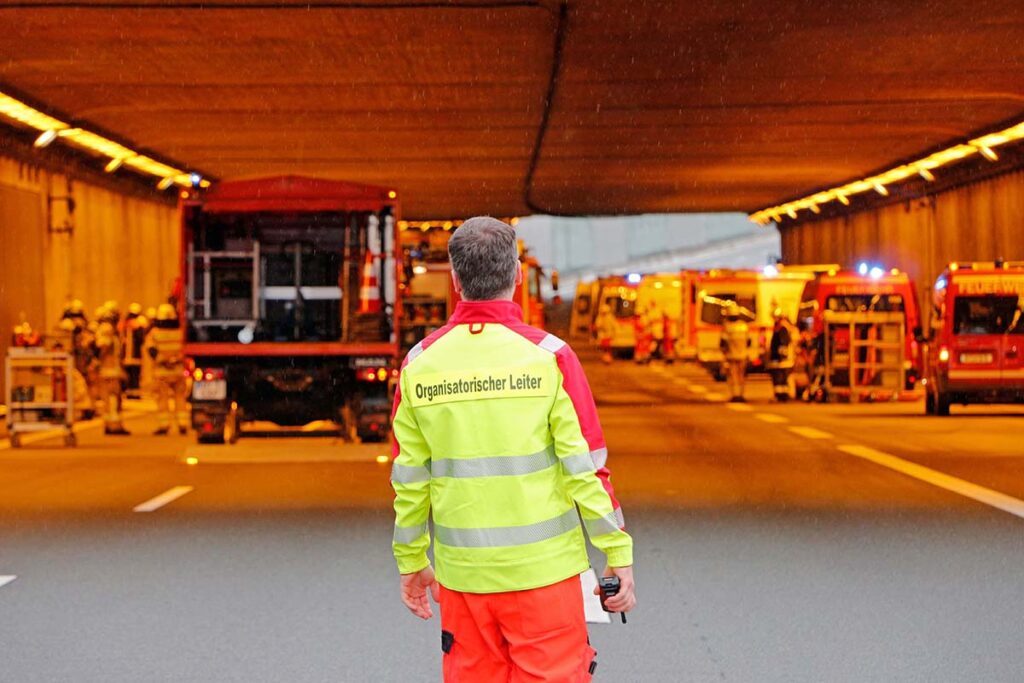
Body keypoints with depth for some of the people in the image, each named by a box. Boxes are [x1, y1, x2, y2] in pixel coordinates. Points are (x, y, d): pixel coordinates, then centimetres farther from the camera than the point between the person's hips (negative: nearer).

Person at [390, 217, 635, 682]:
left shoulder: (419, 364, -1)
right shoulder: (547, 356, -9)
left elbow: (408, 480, 4)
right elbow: (586, 468, -9)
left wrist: (411, 562, 16)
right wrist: (618, 554, 0)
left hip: (462, 574, 3)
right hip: (543, 569, -3)